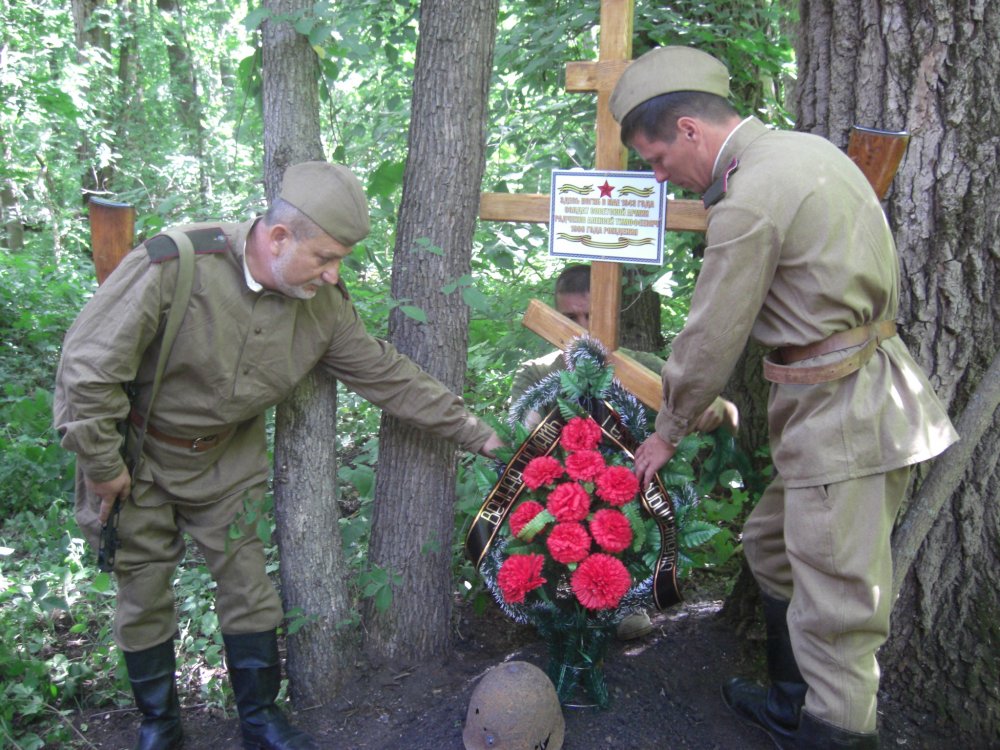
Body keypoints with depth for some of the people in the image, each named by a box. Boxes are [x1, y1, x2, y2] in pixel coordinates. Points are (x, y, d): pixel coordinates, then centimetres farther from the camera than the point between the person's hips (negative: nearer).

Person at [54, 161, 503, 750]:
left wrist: (476, 434, -4)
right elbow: (89, 365, -26)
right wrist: (102, 467, -17)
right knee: (145, 595, 10)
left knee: (249, 585, 7)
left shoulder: (324, 303, -14)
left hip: (229, 457, 4)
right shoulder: (173, 267, -32)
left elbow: (389, 376, -5)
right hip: (139, 453, -3)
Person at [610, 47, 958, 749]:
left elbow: (711, 342, -12)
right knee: (774, 547, 23)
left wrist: (667, 433, 3)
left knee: (834, 611, 0)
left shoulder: (748, 202, -19)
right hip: (872, 380, 10)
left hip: (842, 417, -10)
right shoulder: (807, 148, 10)